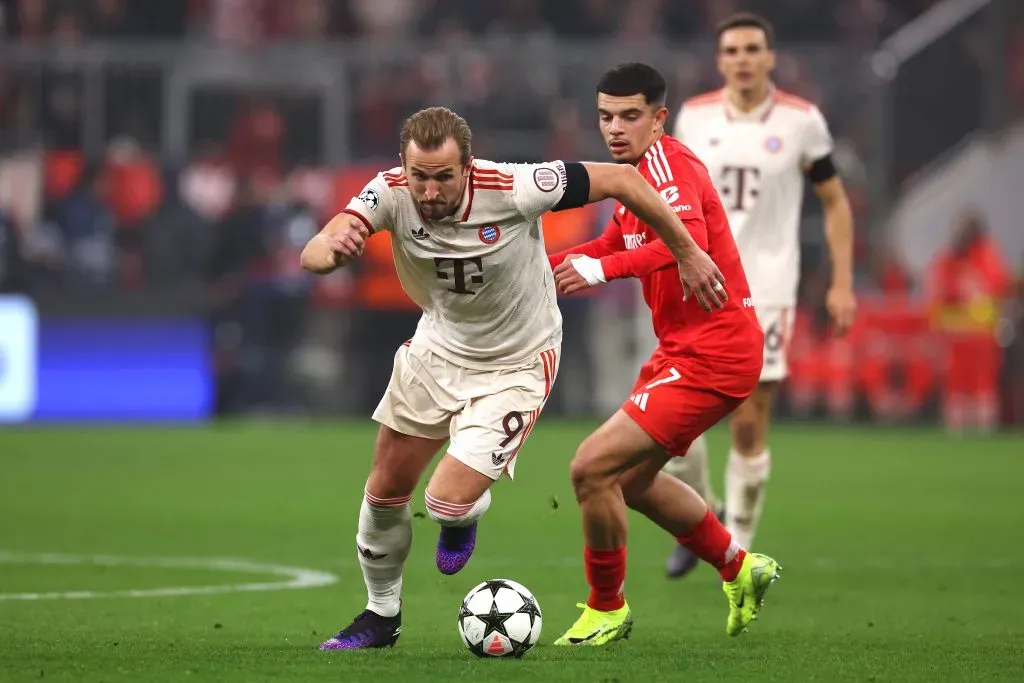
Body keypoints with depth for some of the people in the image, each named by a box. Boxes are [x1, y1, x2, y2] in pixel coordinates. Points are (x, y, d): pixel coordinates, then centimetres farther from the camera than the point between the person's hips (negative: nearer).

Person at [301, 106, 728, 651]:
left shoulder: (512, 189, -33)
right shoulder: (390, 193, -23)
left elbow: (620, 179, -22)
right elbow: (311, 256, -34)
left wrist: (687, 253, -14)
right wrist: (333, 249, -59)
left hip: (514, 368, -4)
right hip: (437, 349, 4)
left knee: (448, 502, -15)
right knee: (385, 489, 11)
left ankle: (466, 514, 25)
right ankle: (382, 615, 37)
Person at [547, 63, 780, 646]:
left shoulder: (667, 162, -17)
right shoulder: (641, 170, 14)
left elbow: (690, 237, -35)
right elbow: (613, 245, 28)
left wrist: (605, 268, -43)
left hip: (711, 355, -11)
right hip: (682, 350, 11)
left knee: (593, 467, -13)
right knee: (631, 477, 22)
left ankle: (606, 610, 5)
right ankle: (740, 567, 35)